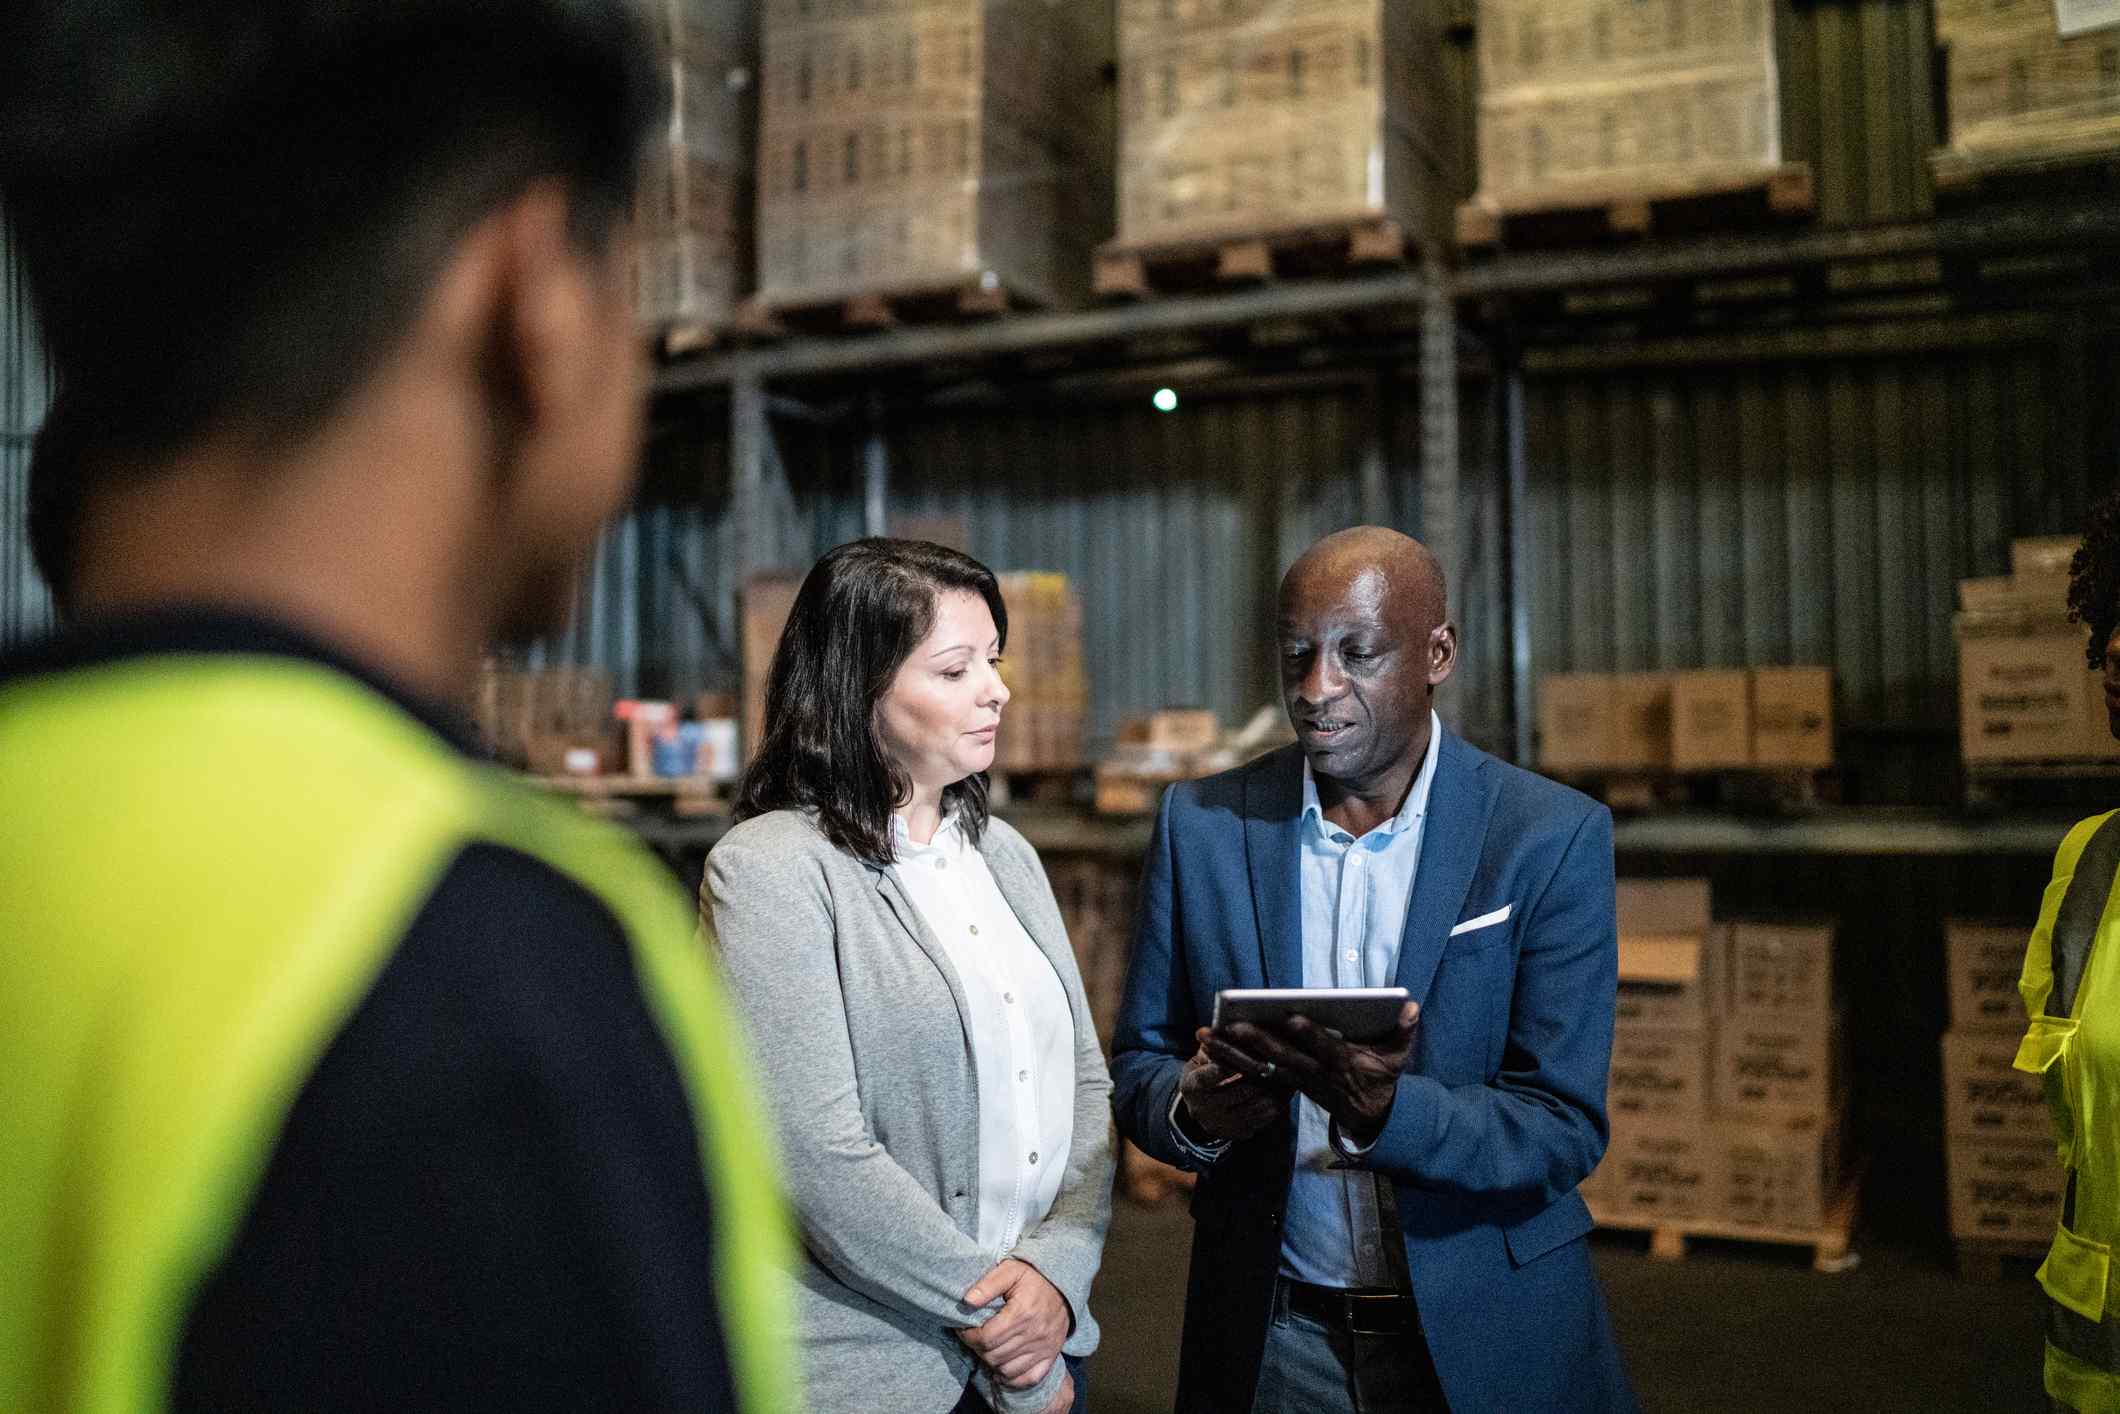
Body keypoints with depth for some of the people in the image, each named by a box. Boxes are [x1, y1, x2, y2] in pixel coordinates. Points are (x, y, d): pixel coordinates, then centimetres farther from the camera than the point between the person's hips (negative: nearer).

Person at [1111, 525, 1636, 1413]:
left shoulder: (1554, 838, -11)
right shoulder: (1201, 823, -5)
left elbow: (1565, 1130, -13)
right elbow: (1137, 1064, 0)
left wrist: (1384, 1113, -30)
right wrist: (1194, 1110, -22)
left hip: (1485, 1340, -1)